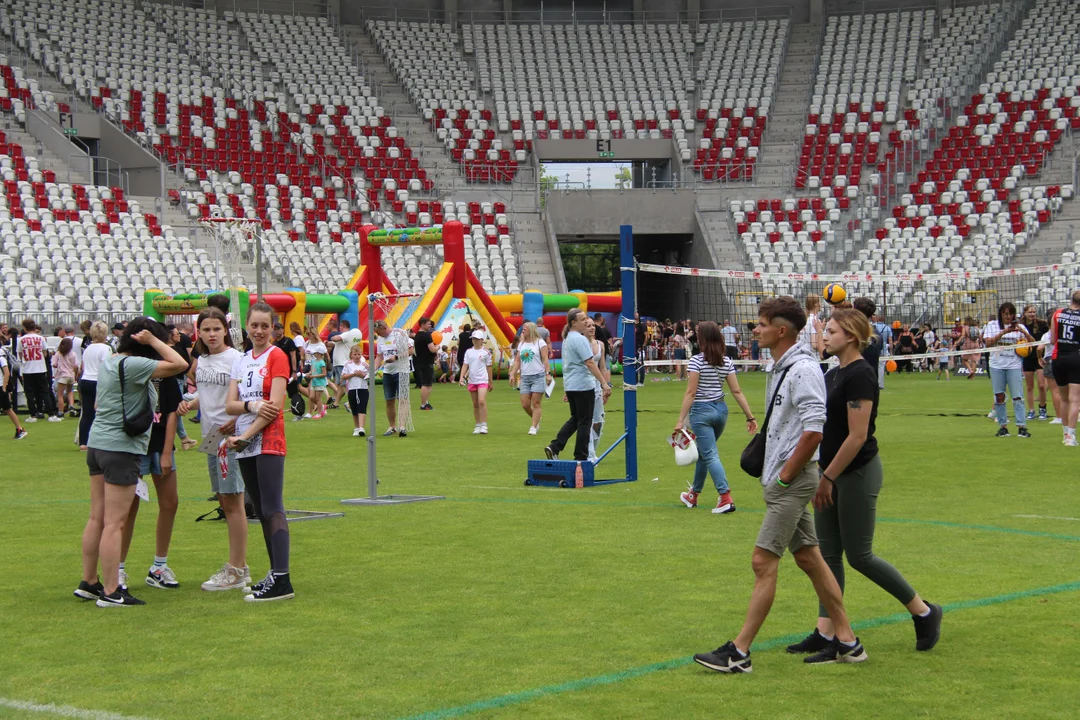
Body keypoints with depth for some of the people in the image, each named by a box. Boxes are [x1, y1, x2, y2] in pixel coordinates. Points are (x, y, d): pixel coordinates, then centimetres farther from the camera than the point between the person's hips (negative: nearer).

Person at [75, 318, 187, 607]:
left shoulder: (108, 361, 9)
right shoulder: (133, 365, -18)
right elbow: (179, 364, -21)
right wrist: (152, 340, -12)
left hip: (97, 443, 9)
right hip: (121, 450, -9)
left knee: (97, 518, 14)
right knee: (115, 524, -5)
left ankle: (89, 582, 21)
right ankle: (111, 592, -1)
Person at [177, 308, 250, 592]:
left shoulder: (236, 359, -12)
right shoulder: (201, 361, 11)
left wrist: (236, 420, -26)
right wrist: (189, 404, 3)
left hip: (231, 436, -8)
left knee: (232, 502, -4)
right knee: (225, 502, 13)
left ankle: (234, 571, 1)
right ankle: (241, 567, 22)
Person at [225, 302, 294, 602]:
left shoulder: (277, 357, -4)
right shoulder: (241, 361, 15)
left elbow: (274, 406, -13)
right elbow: (230, 405, 5)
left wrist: (244, 436, -15)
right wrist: (251, 406, -16)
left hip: (269, 443, -7)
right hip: (245, 446, 7)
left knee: (272, 510, -11)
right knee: (261, 511, 9)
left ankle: (282, 581, -14)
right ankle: (275, 573, 15)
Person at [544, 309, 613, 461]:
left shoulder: (567, 338, 13)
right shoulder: (580, 339, -16)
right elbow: (590, 363, -22)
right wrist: (604, 384, -23)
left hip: (569, 385, 9)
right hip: (582, 386, -9)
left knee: (575, 419, 17)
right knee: (584, 421, 0)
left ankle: (554, 447, 7)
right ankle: (581, 458, 4)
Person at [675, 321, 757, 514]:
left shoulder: (696, 361, -13)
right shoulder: (726, 361, 3)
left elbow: (690, 393, -17)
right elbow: (737, 391, 1)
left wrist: (681, 420, -15)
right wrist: (750, 417, 4)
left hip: (701, 411, -6)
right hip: (721, 410, 6)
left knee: (710, 455, -6)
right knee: (703, 452, 21)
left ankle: (726, 498, -18)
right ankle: (694, 494, 34)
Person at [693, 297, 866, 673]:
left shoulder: (803, 370, -17)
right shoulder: (783, 367, 13)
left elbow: (813, 430, -24)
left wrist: (784, 477, -18)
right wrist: (774, 475, 15)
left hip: (793, 480, -10)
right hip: (784, 479, 10)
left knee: (764, 561, -8)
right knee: (809, 557, 13)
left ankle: (739, 652, -5)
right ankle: (846, 641, 19)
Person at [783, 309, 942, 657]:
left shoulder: (860, 375, -18)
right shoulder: (833, 374, 11)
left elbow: (857, 436, -21)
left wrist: (828, 478, -18)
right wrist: (823, 475, 12)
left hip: (858, 473, -9)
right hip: (834, 472, 9)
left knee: (859, 555, -3)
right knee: (828, 554, 8)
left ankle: (924, 612, 12)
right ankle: (826, 633, 11)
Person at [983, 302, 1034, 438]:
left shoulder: (1019, 327, 8)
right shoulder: (992, 325, 6)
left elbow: (1032, 342, 0)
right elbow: (988, 342, -8)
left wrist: (1024, 332, -16)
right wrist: (1004, 332, -16)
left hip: (1014, 366, 0)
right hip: (997, 366, 0)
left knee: (1018, 396, -7)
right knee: (999, 397, 3)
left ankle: (1021, 427, -7)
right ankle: (1003, 426, 11)